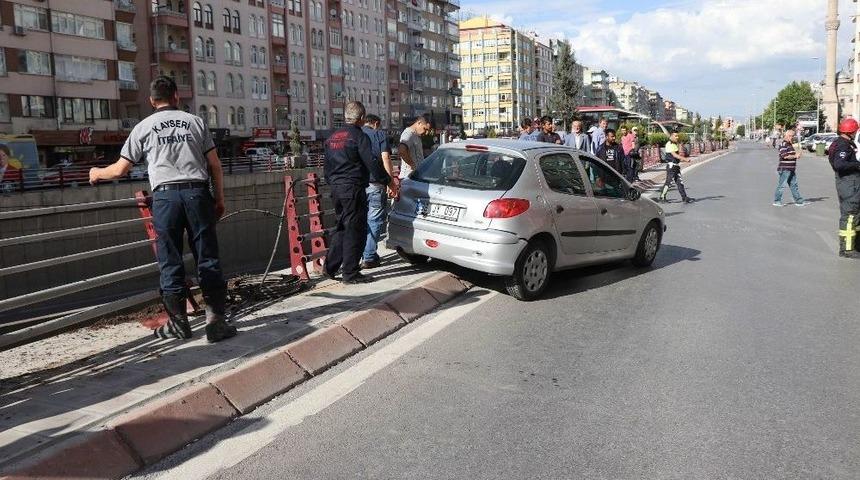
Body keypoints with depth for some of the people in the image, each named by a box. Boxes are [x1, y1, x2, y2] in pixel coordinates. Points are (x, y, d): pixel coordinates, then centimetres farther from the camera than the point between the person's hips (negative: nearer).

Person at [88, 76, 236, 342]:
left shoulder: (143, 127, 11)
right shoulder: (196, 121, 13)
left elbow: (120, 169, 14)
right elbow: (215, 165, 9)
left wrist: (97, 173, 34)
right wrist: (219, 198, 17)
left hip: (165, 195, 0)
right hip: (197, 192, 1)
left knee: (171, 262, 6)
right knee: (208, 258, 2)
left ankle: (178, 323, 13)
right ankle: (217, 321, 0)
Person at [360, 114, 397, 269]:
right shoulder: (380, 135, 2)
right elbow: (386, 159, -7)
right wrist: (392, 182, -6)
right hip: (375, 183, -5)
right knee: (375, 220, 1)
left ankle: (361, 255, 19)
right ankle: (369, 257, -1)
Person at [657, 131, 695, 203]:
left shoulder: (675, 144, 17)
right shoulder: (669, 144, -13)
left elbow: (679, 153, 16)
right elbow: (674, 155, -21)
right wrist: (685, 159, -21)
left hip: (676, 166, 9)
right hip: (671, 165, -9)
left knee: (680, 182, 9)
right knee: (669, 182, -7)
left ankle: (684, 197, 11)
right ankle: (661, 197, 1)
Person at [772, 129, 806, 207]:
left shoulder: (789, 144, 18)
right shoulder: (783, 144, -13)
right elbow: (785, 156, -23)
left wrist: (797, 154, 11)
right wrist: (795, 156, -15)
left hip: (791, 169, 10)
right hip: (785, 169, -10)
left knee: (794, 185, 11)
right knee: (781, 185, -3)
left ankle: (798, 201, 15)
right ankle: (776, 201, 4)